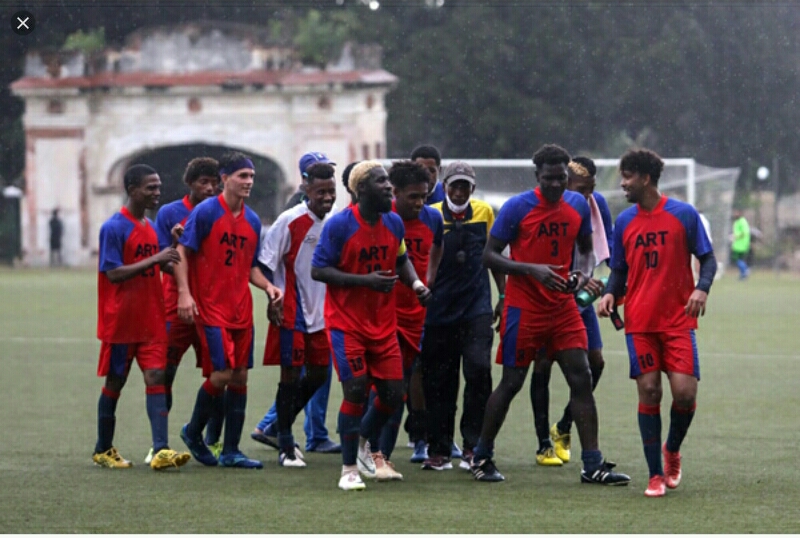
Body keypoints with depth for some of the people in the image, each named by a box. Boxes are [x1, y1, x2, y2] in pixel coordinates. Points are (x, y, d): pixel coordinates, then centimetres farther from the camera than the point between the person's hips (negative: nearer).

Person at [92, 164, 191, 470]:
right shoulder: (113, 228, -11)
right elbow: (114, 273, -19)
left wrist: (167, 261, 2)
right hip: (120, 322, -6)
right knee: (114, 382, 5)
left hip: (151, 322, 6)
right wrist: (155, 259, -23)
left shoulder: (151, 227, 13)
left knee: (156, 377, -7)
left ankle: (161, 450, -16)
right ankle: (103, 450, 19)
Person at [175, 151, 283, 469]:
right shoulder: (206, 212, -7)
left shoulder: (252, 221, 11)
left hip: (241, 309, 6)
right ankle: (193, 432, 12)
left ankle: (231, 451, 10)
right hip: (210, 308, -6)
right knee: (222, 373, -13)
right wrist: (184, 293, -17)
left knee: (240, 376, 4)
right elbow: (182, 252, -7)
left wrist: (267, 286, 2)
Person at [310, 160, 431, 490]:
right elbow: (317, 270, -15)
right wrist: (366, 280, -23)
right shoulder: (339, 225, -14)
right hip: (346, 323, -6)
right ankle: (349, 469, 1)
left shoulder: (394, 223, 4)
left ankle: (361, 442, 32)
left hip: (383, 324, 6)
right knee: (355, 391, -12)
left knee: (393, 394, 3)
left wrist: (415, 283, -2)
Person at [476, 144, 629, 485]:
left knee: (581, 379, -4)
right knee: (512, 382, 1)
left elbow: (586, 249, 18)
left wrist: (583, 272, -5)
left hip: (563, 307, 4)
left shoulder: (578, 205, 5)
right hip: (524, 309, -4)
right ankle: (481, 457, 17)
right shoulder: (517, 208, -10)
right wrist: (532, 269, -21)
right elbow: (489, 256, -9)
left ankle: (592, 466, -2)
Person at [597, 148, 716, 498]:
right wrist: (609, 294, -6)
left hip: (678, 320, -2)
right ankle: (656, 475, 4)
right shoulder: (625, 221, 7)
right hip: (639, 322, 2)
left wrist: (702, 288, -17)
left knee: (685, 392, -11)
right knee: (648, 392, -3)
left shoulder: (684, 214, -3)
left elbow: (707, 258, 2)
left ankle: (672, 450, 18)